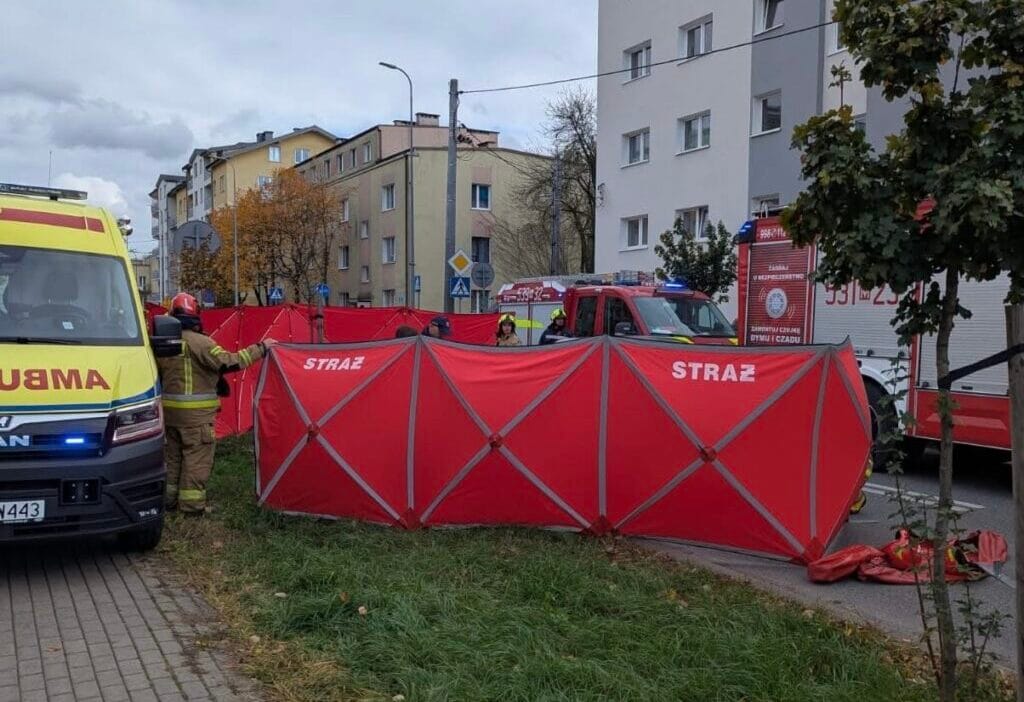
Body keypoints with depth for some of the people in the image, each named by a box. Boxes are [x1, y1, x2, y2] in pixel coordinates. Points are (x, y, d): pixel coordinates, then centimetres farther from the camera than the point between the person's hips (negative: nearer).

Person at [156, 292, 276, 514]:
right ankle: (192, 503, -1)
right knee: (197, 457, -2)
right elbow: (230, 362, -20)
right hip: (196, 412, -8)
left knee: (171, 454, 17)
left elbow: (157, 376, 17)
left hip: (170, 410, 8)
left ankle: (167, 498, 25)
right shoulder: (199, 342, -15)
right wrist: (260, 348, -14)